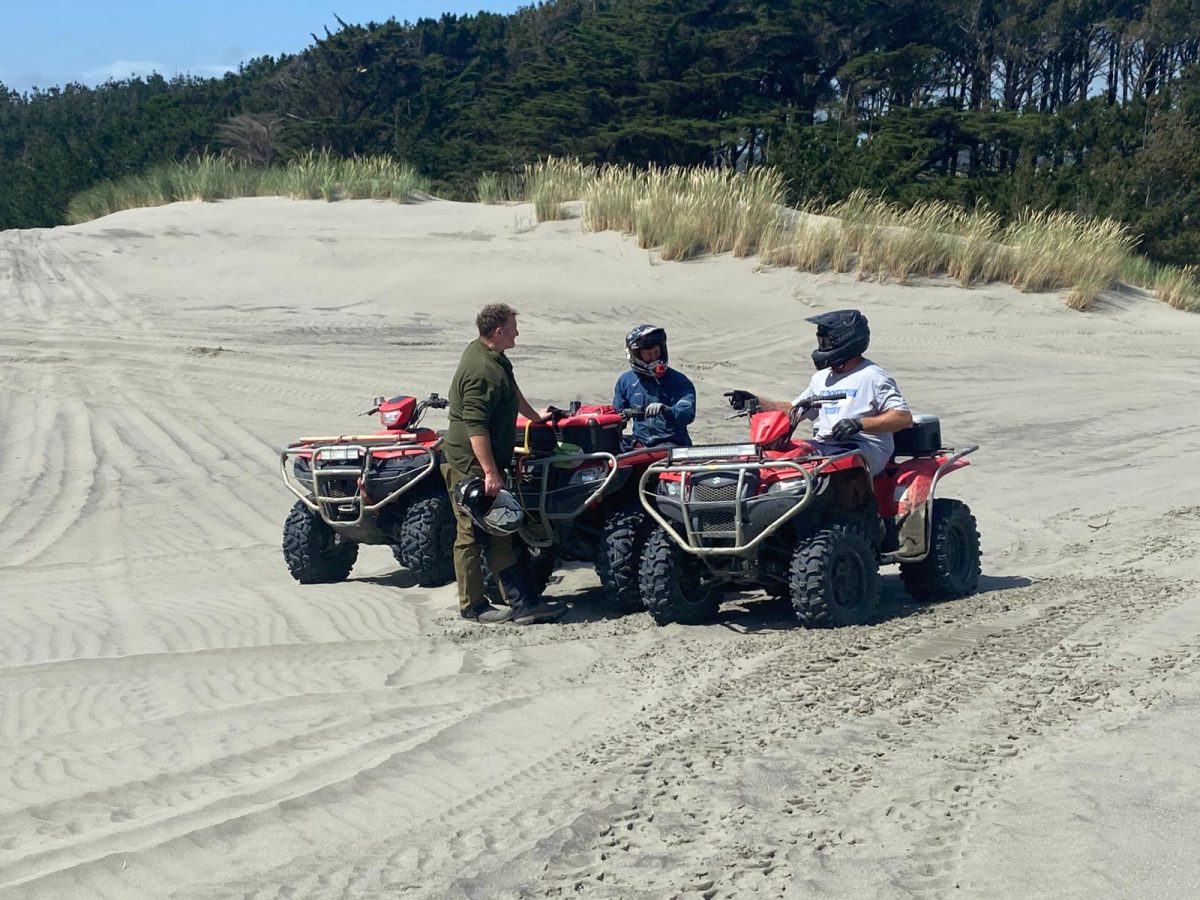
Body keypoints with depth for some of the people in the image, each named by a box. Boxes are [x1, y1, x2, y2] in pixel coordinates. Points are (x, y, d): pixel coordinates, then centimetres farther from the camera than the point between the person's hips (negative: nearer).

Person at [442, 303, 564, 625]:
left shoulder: (494, 358, 9)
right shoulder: (481, 372, -24)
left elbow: (511, 390, 28)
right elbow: (476, 427, -28)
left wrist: (534, 416, 40)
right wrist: (490, 473, -28)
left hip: (484, 463, 11)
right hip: (470, 466, -11)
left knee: (498, 535, 9)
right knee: (472, 535, 0)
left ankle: (522, 603, 10)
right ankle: (473, 607, 9)